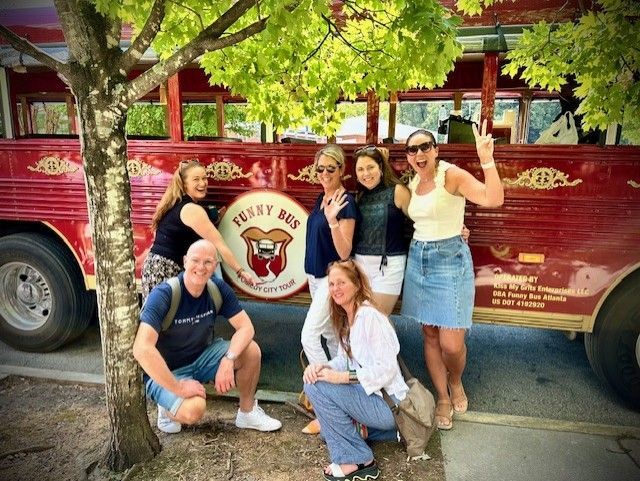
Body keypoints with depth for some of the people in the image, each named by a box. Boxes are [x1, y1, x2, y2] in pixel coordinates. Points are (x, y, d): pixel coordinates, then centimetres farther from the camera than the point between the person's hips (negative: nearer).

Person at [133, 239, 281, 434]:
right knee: (194, 409, -32)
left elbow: (245, 327, -12)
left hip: (201, 358, 5)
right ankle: (168, 409, 4)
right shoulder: (163, 294, -27)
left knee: (251, 350, -16)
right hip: (165, 371, -5)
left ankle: (248, 413, 7)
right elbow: (142, 349, -36)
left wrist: (228, 360, -30)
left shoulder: (218, 288, -11)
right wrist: (178, 387, -33)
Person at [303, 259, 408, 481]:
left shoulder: (369, 316, -20)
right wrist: (320, 367, -10)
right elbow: (344, 360, 9)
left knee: (316, 387, -18)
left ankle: (356, 461, -7)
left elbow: (387, 369, -23)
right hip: (370, 395, 10)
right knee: (313, 378, 15)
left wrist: (343, 377, -26)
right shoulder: (346, 318, 8)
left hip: (388, 402, -10)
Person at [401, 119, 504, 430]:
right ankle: (443, 398, 28)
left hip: (450, 259, -6)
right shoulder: (412, 185, 9)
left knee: (451, 344, -6)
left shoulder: (452, 175, -12)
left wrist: (487, 161, -36)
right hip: (418, 259, 6)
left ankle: (456, 382, 28)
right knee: (429, 334, 11)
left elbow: (494, 199, -25)